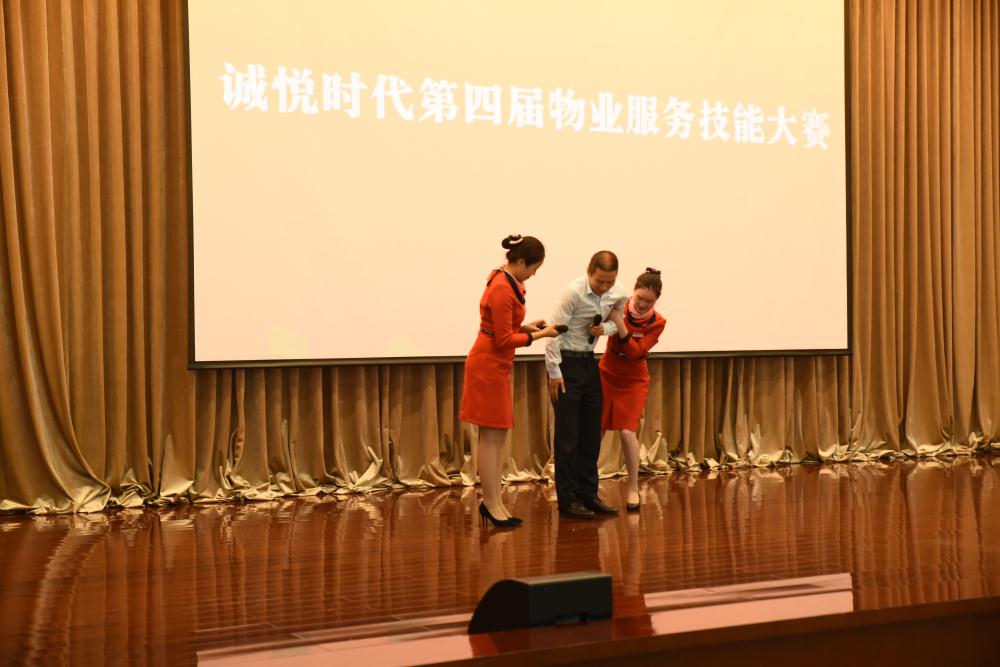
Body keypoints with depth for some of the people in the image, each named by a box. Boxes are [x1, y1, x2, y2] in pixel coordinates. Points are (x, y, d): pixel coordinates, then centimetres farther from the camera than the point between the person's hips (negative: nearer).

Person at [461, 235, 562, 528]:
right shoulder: (502, 290, -21)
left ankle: (492, 501, 17)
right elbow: (504, 340, -19)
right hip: (489, 364, -10)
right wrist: (539, 335, -12)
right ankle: (492, 504, 4)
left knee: (496, 437, 11)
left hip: (496, 364, 10)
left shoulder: (506, 280, 9)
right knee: (491, 437, -3)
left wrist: (525, 326, 6)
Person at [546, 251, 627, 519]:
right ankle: (568, 499, 3)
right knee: (568, 435, -4)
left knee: (591, 433, 10)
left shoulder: (618, 295, -1)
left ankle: (588, 495, 19)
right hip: (567, 361, -6)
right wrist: (554, 372, -18)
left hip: (589, 361, 6)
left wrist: (606, 328, -10)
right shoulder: (573, 292, -19)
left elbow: (619, 322, 14)